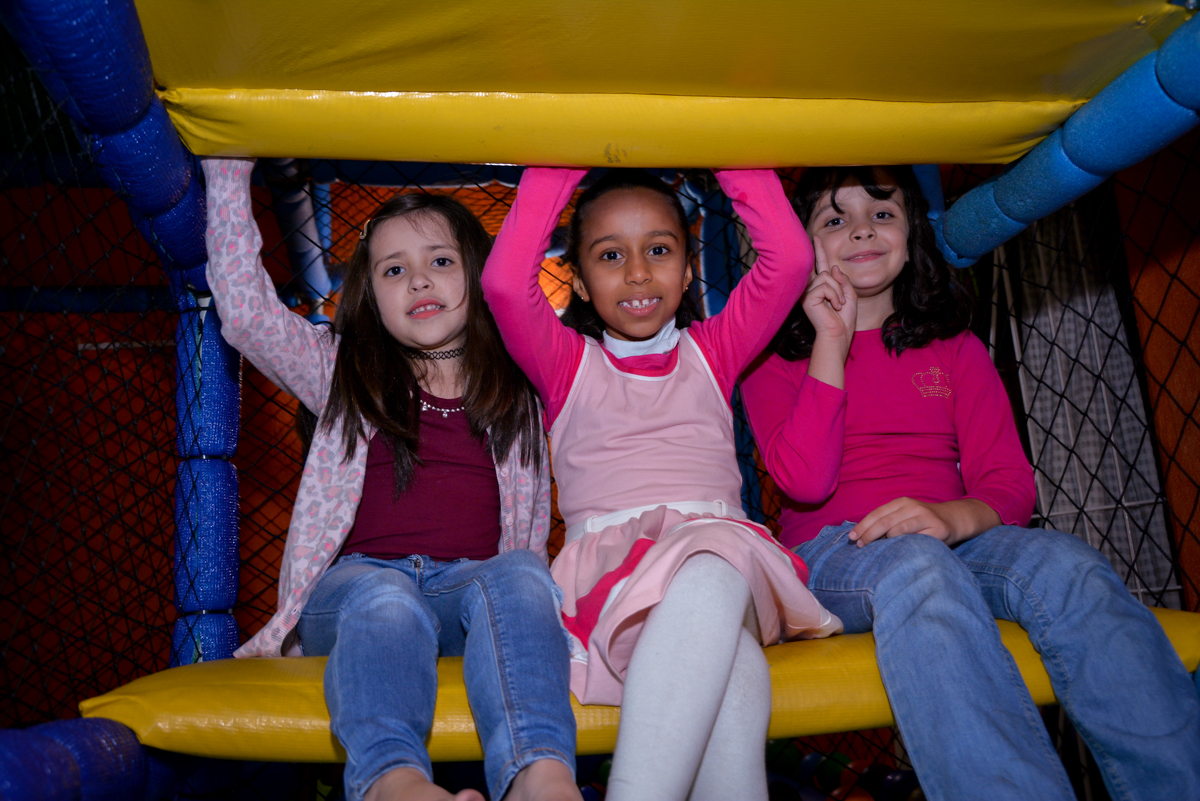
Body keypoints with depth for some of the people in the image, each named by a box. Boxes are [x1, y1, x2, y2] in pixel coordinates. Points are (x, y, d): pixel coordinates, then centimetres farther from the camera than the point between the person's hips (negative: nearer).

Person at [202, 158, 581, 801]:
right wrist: (228, 174, 8)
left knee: (518, 576, -34)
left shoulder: (516, 389, 20)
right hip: (355, 581, 0)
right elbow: (244, 311, 7)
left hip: (472, 590, 1)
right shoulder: (342, 371, 20)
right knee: (384, 600, -36)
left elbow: (529, 540, 19)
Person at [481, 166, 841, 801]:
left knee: (712, 574, -40)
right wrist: (562, 166, 5)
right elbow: (504, 283, -1)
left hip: (725, 551, 1)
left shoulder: (712, 351, 23)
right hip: (606, 562, -1)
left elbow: (790, 258, 9)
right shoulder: (566, 363, 19)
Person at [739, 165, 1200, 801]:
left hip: (952, 538, 3)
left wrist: (953, 517, -18)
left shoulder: (955, 348, 18)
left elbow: (1010, 482, 7)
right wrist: (832, 341, -5)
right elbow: (805, 481, -8)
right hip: (832, 555, -2)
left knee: (1064, 563, -30)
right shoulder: (772, 360, 11)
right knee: (917, 568, -38)